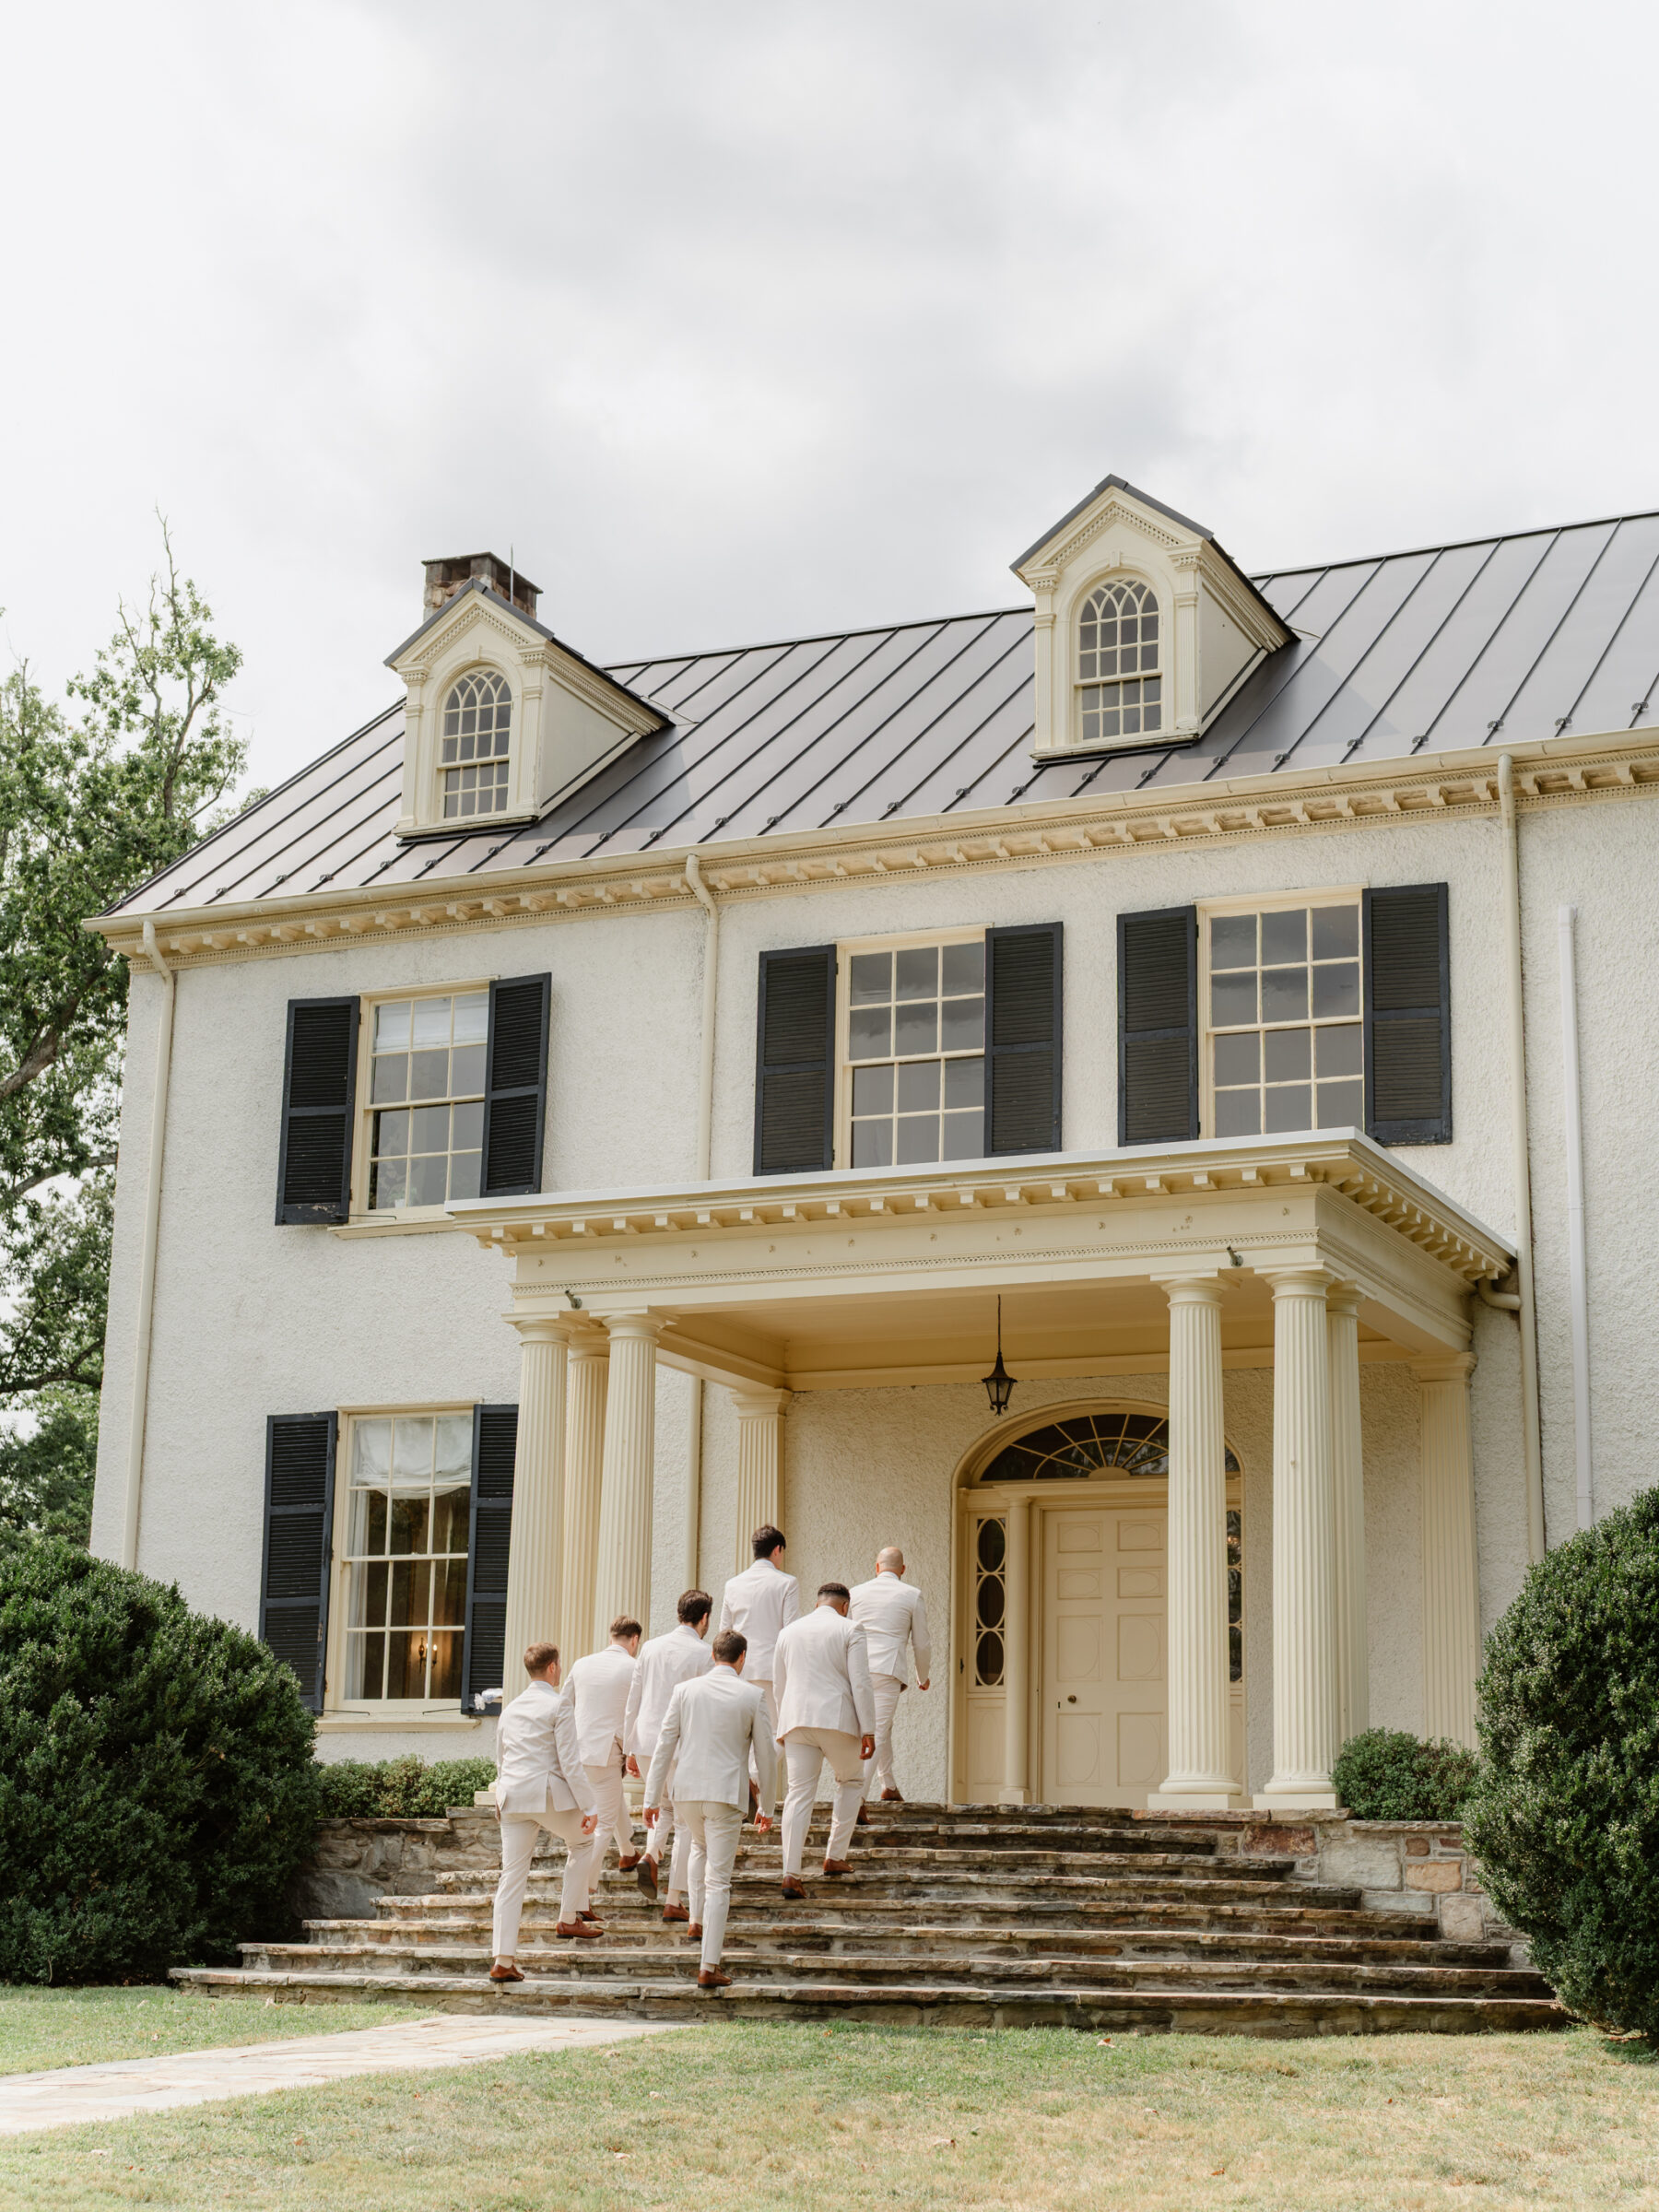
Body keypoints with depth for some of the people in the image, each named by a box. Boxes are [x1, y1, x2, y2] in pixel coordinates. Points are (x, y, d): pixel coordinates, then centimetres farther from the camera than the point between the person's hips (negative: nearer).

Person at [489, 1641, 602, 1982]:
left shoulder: (511, 1709, 17)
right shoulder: (557, 1706, -5)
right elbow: (570, 1762, -10)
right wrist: (589, 1808, -8)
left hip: (512, 1797, 6)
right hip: (549, 1794, -6)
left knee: (512, 1875, 4)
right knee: (581, 1843, 22)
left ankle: (503, 1960, -1)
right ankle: (568, 1919, 20)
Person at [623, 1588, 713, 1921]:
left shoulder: (651, 1647, 7)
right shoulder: (703, 1654, -8)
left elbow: (632, 1701, 10)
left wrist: (630, 1748, 16)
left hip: (645, 1744, 5)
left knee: (665, 1805, 27)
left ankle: (650, 1855, 0)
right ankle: (674, 1902, 6)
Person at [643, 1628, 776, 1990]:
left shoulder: (685, 1690, 2)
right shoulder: (752, 1695, -2)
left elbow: (665, 1745, 3)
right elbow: (765, 1754, 2)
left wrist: (653, 1797, 9)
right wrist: (767, 1806, 12)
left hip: (687, 1788, 3)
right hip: (727, 1793, -3)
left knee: (700, 1846, 34)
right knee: (718, 1880, 0)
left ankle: (697, 1920, 34)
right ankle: (709, 1967, -2)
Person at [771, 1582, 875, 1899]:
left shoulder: (789, 1632, 16)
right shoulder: (849, 1631, 0)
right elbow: (860, 1683, -7)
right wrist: (868, 1730, -6)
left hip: (796, 1719, 3)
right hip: (837, 1718, -3)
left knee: (799, 1793, -1)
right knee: (851, 1782, 19)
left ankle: (791, 1874, -12)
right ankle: (834, 1857, 15)